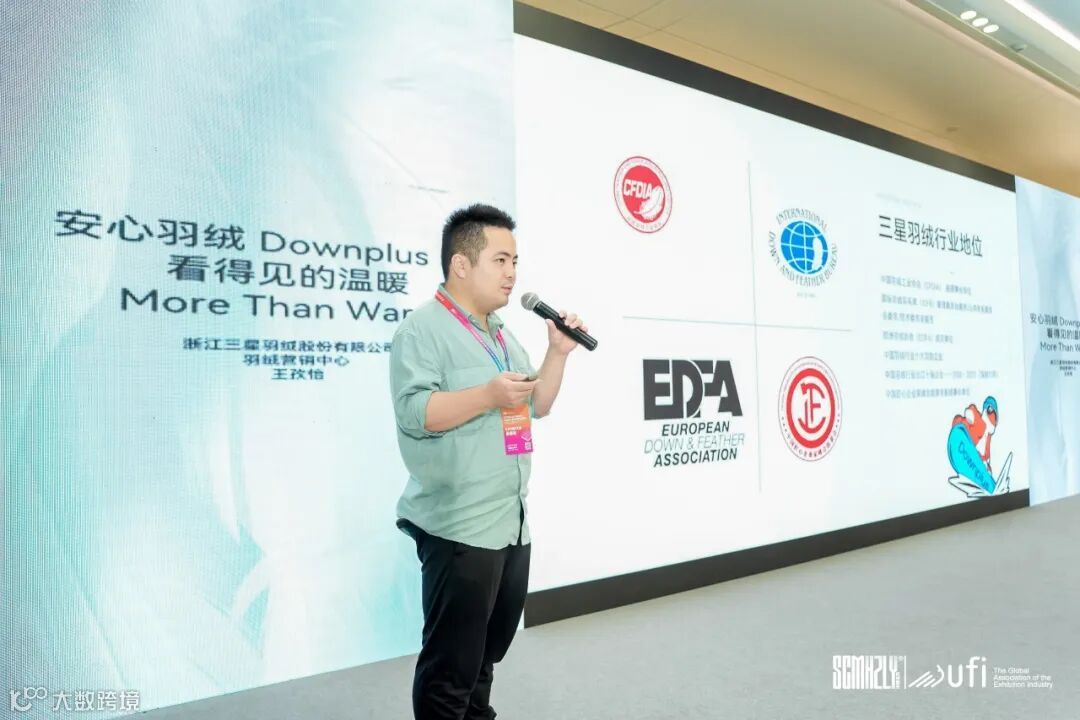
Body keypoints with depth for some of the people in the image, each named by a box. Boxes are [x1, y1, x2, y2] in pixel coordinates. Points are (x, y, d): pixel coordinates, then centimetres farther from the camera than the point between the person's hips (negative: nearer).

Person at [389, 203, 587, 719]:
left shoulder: (503, 335, 17)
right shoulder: (423, 328, -10)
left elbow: (536, 408, 18)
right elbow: (412, 412, -21)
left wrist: (558, 353, 6)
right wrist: (488, 394, -28)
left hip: (511, 523, 9)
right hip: (459, 525, -9)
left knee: (487, 652, 20)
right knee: (451, 663, 1)